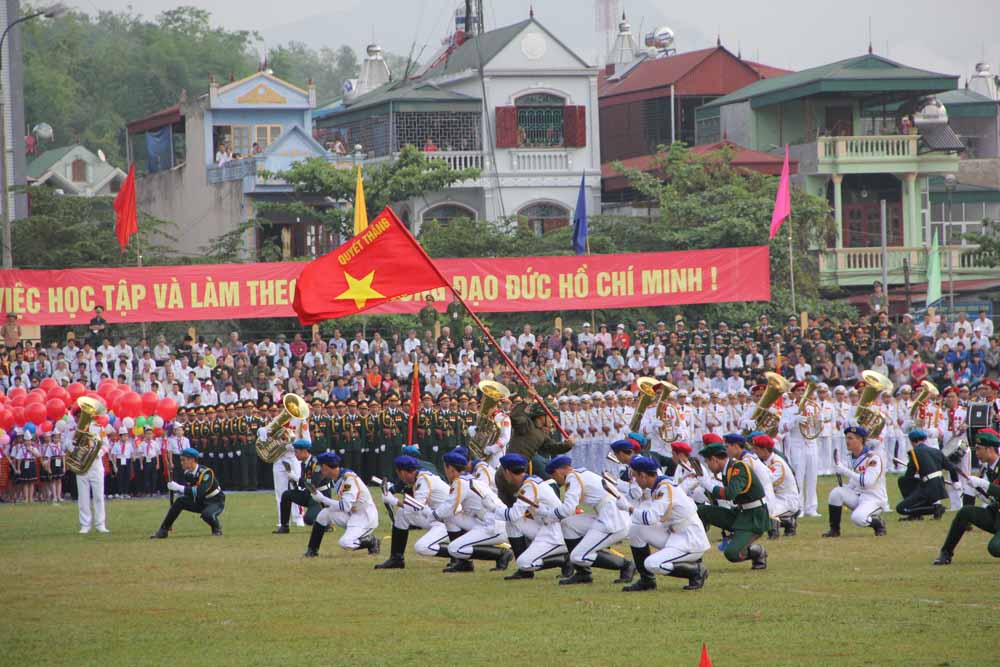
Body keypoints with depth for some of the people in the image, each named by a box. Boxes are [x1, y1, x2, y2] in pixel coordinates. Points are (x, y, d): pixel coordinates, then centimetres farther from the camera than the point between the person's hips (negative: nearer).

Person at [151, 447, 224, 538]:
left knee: (207, 514, -37)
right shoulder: (187, 473, -3)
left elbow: (200, 492, -38)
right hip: (200, 502, 7)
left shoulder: (206, 472, -26)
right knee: (179, 501, -12)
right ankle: (163, 531, -5)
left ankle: (217, 529, -2)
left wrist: (179, 488, -39)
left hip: (216, 502, -7)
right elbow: (186, 491, -2)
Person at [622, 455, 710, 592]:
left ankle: (696, 571, -4)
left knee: (653, 564, -24)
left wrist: (631, 510, -12)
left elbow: (651, 518, -26)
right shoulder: (656, 487, 9)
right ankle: (646, 580, 9)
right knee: (635, 529, 3)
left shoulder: (665, 488, -20)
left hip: (691, 543, -9)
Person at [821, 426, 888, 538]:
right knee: (836, 492, -15)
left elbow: (867, 482, -26)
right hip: (857, 496, 8)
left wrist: (845, 471, -24)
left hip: (874, 498, -8)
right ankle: (834, 529, -6)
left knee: (858, 518, -33)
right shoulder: (853, 457, 10)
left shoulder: (873, 457, -15)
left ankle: (878, 524, -1)